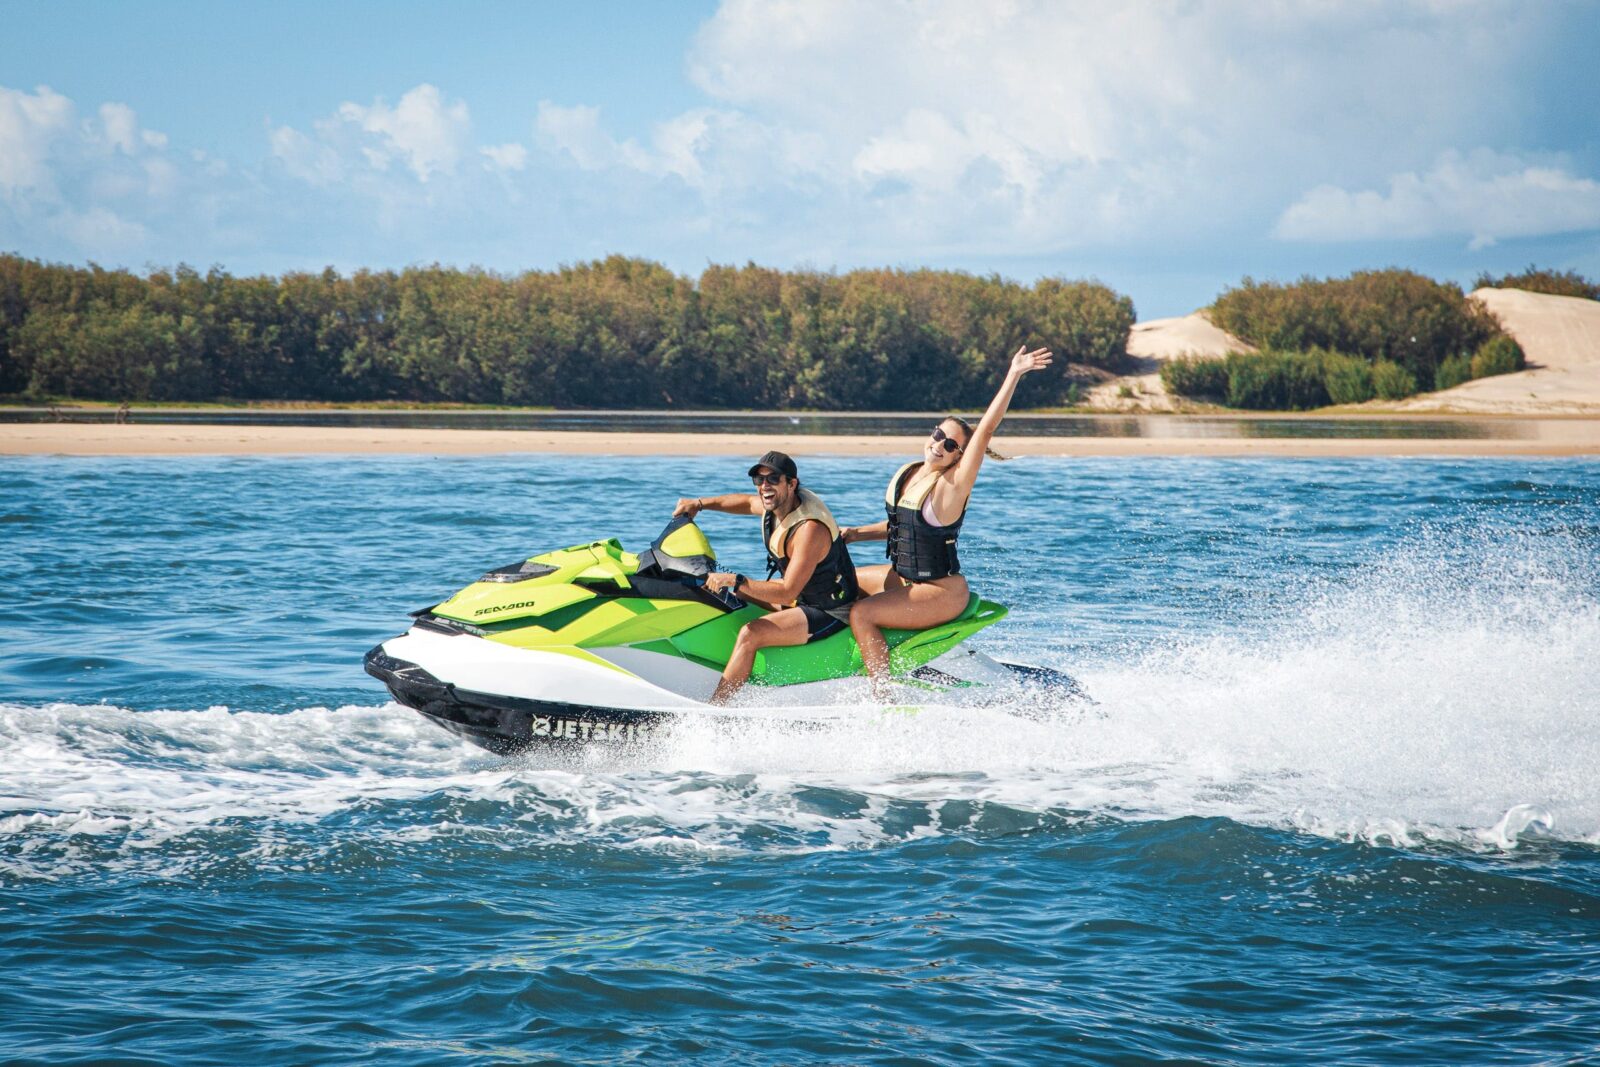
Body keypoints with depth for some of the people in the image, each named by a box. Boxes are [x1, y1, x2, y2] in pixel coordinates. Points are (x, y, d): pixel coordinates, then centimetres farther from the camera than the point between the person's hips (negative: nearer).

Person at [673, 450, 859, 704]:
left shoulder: (810, 529, -29)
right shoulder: (779, 503, -2)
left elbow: (787, 592, -33)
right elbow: (747, 502, 22)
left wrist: (736, 582, -36)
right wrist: (700, 503, 11)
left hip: (830, 613, -11)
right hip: (802, 596, 11)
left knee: (750, 634, -27)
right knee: (728, 591, 19)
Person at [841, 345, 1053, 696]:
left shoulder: (953, 484, -19)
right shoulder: (907, 474, 4)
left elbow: (986, 429, -29)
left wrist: (1014, 374, -35)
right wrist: (856, 534, 8)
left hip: (942, 592, -9)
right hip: (904, 577, 9)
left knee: (861, 613, -23)